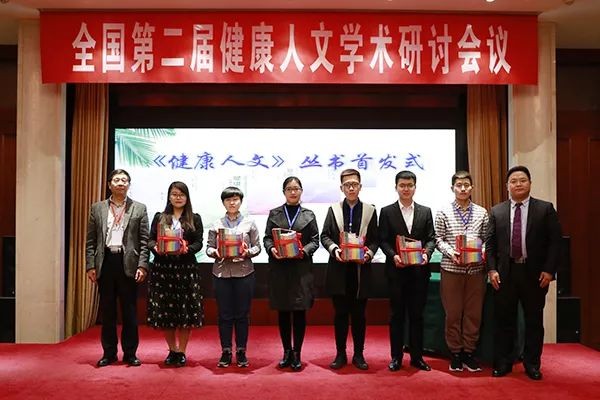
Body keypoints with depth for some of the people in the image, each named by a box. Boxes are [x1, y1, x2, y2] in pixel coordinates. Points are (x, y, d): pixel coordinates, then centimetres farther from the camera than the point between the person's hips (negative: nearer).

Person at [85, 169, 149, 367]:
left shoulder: (139, 209, 5)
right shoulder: (97, 208, 10)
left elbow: (144, 241, 1)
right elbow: (91, 241, 7)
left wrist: (142, 265, -8)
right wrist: (90, 265, -1)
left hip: (128, 264, -1)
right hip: (105, 262, 2)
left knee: (129, 311, 4)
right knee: (107, 311, 9)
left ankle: (130, 353, 14)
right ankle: (109, 353, 19)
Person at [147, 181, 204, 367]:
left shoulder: (195, 219, 8)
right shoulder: (159, 217, 13)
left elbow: (199, 243, 0)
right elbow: (150, 240, 6)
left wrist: (187, 249, -20)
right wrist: (156, 247, -15)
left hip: (186, 269, -1)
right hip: (162, 268, 1)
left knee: (186, 311, -1)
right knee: (164, 310, 4)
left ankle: (181, 351, 12)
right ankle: (172, 350, 20)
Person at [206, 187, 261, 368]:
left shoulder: (249, 224, 6)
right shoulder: (216, 225, 7)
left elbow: (257, 247, 4)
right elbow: (209, 247, 6)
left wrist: (247, 252, -15)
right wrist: (216, 253, -14)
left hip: (244, 273, 0)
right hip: (222, 273, 1)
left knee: (242, 314, 5)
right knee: (224, 314, 5)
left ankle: (241, 352, 16)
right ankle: (226, 352, 16)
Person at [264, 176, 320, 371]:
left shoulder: (309, 215, 8)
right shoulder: (274, 214, 9)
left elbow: (315, 240, 4)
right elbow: (267, 238, 6)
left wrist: (304, 251, -14)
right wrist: (272, 249, -15)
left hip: (301, 268, -1)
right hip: (279, 268, 1)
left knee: (300, 311, 1)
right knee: (283, 311, 6)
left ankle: (297, 353, 12)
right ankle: (287, 351, 19)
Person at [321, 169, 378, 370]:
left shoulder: (370, 211, 7)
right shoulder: (333, 210, 7)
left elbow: (375, 239, 4)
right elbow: (324, 236, 4)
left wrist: (369, 252, -15)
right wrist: (334, 249, -14)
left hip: (361, 269, 0)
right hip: (339, 269, 0)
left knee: (359, 314, 7)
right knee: (340, 313, 7)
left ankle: (358, 354, 19)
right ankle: (340, 354, 18)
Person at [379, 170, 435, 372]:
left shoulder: (425, 211, 9)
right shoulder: (387, 212, 4)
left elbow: (431, 238, 6)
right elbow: (383, 240, 0)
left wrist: (426, 253, -13)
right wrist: (393, 256, -16)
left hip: (419, 270, 2)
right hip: (396, 270, -1)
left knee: (417, 314, 8)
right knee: (397, 314, 5)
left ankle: (417, 356, 18)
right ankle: (396, 357, 14)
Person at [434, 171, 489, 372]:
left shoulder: (481, 212, 8)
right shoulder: (443, 212, 2)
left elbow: (487, 240, 9)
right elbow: (438, 239, 1)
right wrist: (450, 252, -16)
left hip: (476, 269, 2)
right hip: (451, 269, -2)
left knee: (474, 313, 7)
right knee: (453, 313, 5)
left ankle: (469, 352, 20)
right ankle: (455, 353, 17)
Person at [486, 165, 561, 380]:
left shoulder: (545, 209, 1)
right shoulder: (496, 211, 6)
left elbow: (554, 241, -2)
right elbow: (490, 243, 5)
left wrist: (549, 270, -9)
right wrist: (492, 269, -4)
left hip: (535, 273, -1)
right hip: (505, 273, 1)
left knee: (534, 320, 9)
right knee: (504, 320, 7)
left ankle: (532, 364, 22)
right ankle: (502, 363, 19)